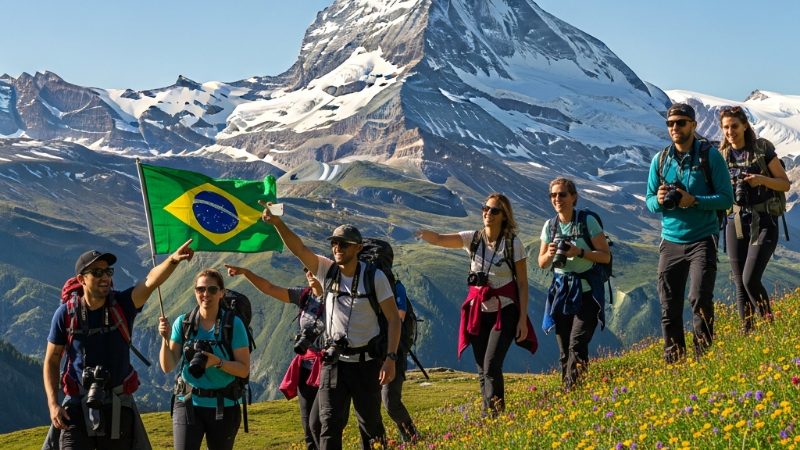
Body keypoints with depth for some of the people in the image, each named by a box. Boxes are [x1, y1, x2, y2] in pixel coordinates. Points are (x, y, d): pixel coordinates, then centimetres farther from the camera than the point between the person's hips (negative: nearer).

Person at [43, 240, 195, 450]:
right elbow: (51, 361, 0)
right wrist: (53, 404, -9)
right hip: (77, 407, -1)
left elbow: (151, 280, -26)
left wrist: (173, 259, -45)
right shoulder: (66, 313, -8)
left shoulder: (122, 304, -7)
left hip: (118, 407, 1)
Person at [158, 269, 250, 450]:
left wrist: (217, 362, -24)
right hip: (188, 403, 0)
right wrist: (166, 339, -20)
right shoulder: (183, 322, -3)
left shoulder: (234, 324, -8)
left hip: (223, 406, 0)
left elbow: (244, 370, -7)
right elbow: (168, 367, -4)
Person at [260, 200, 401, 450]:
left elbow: (393, 318, -8)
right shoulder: (327, 270, -3)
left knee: (371, 424, 11)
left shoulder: (375, 278, -10)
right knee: (330, 425, -4)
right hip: (334, 361, 2)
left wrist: (391, 358, -16)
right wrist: (278, 223, -34)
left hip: (366, 361, -2)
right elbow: (297, 248, -16)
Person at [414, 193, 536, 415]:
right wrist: (424, 233, -37)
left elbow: (523, 284, -7)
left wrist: (523, 319, -11)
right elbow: (439, 239, -15)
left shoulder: (513, 244, -11)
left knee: (492, 366, -17)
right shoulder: (473, 238, -2)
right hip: (478, 312, 4)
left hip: (504, 312, -4)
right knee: (482, 370, 9)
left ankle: (496, 415, -12)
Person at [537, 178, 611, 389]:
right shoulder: (550, 226, 5)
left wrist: (579, 252, -21)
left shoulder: (587, 221, -8)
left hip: (587, 291, -4)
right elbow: (542, 263, 11)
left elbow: (606, 256, -7)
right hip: (561, 291, 4)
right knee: (564, 350, 4)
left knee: (577, 344, -16)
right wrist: (549, 255, -12)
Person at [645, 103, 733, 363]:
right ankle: (673, 363, 13)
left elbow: (726, 198, -6)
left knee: (700, 298, -15)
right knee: (669, 306, 4)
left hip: (702, 239, -4)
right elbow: (649, 201, 11)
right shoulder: (660, 160, 7)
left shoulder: (710, 156, -4)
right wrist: (659, 201, -13)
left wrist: (693, 201, -20)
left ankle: (704, 356, 0)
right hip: (670, 241, 4)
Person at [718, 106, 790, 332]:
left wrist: (762, 179, -19)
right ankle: (746, 331, 13)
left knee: (751, 279, -15)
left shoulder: (762, 149, -4)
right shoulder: (722, 155, 6)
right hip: (736, 222, 4)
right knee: (740, 284, 4)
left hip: (763, 222, -4)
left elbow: (785, 184, -1)